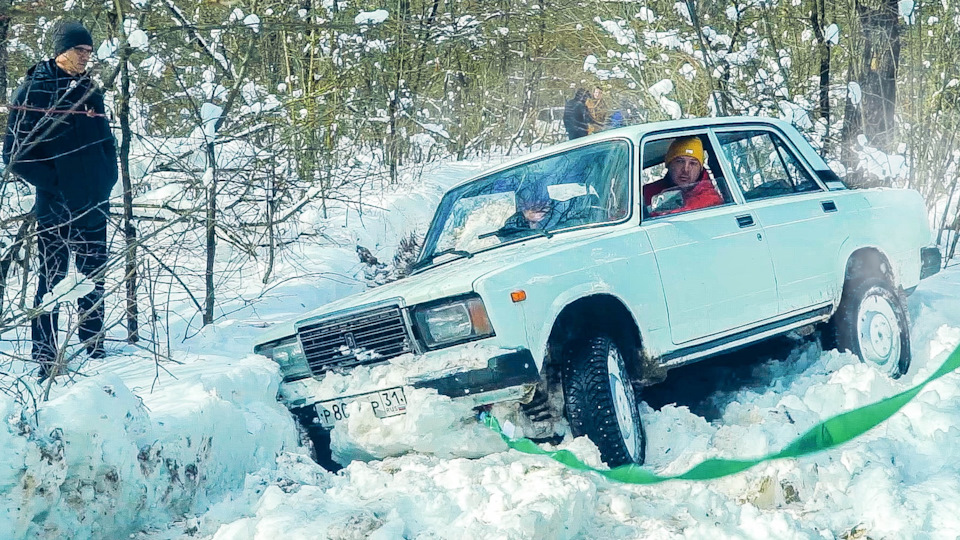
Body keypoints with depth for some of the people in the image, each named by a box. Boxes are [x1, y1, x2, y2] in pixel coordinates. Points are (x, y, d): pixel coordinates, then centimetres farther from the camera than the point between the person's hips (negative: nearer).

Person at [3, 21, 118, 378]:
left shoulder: (89, 91, 10)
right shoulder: (34, 90, -7)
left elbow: (106, 142, 20)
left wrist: (106, 180, 5)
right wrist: (54, 184, -16)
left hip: (94, 206, 6)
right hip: (55, 208, -6)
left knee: (94, 279, 12)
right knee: (52, 281, -2)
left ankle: (95, 349, 23)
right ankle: (45, 361, 4)